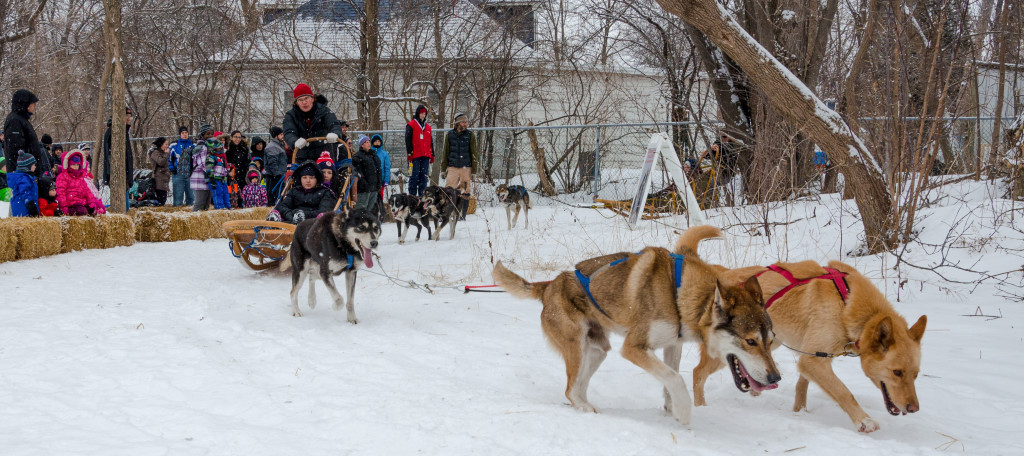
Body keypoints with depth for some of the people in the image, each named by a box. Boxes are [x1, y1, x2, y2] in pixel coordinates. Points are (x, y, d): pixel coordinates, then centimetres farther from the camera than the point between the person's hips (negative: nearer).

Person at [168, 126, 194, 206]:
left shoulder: (193, 145, 11)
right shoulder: (174, 145, 5)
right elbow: (169, 158, 12)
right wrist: (172, 169, 1)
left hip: (190, 174, 2)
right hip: (178, 174, -2)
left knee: (191, 195, 3)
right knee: (178, 196, -2)